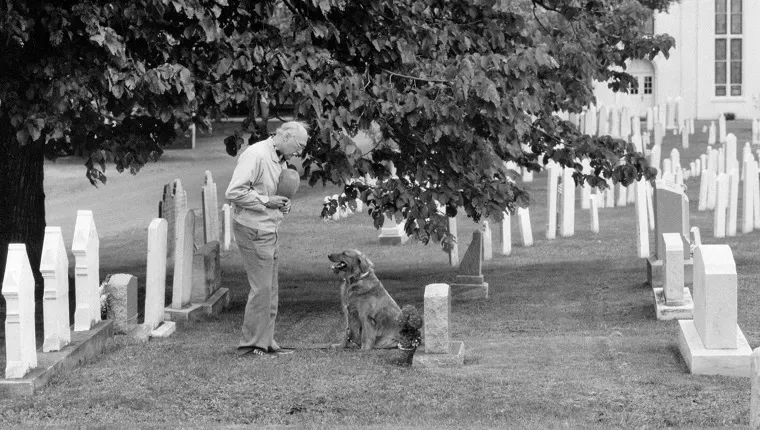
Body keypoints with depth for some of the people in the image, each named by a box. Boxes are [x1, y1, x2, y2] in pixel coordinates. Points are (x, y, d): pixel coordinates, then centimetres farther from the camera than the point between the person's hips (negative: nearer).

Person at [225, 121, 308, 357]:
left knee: (270, 290, 12)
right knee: (261, 288, -7)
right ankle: (251, 344, 0)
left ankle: (265, 342, 19)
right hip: (253, 230, -10)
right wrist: (266, 201, -18)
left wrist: (282, 204, 6)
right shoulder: (256, 155, -17)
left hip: (269, 230, 10)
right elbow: (234, 192, -22)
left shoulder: (280, 160, 14)